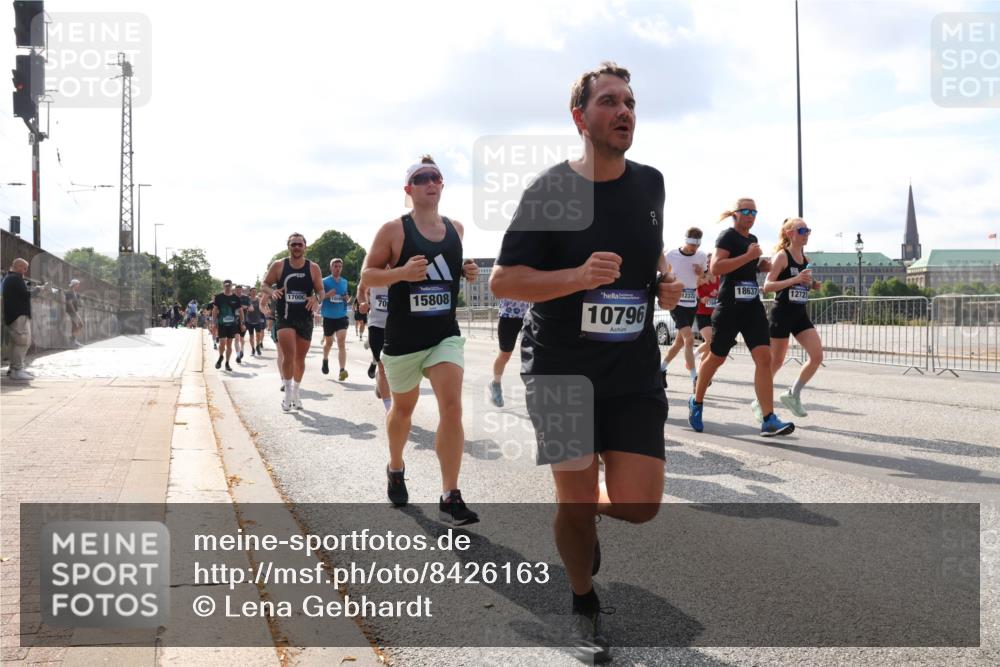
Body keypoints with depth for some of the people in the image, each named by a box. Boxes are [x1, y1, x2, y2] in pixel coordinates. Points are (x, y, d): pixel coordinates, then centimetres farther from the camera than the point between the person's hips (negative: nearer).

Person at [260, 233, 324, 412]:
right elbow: (264, 285, 6)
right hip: (284, 316, -2)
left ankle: (296, 392, 28)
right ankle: (288, 392, -4)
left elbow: (321, 291, 5)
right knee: (289, 355, -18)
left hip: (305, 318, 2)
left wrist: (316, 299, -19)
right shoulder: (278, 266, 0)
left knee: (300, 358, 11)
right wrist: (272, 291, -17)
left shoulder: (313, 268, 2)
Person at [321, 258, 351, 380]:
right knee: (329, 342, 16)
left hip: (341, 316, 1)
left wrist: (348, 298, -2)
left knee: (342, 343, -14)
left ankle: (342, 370, -22)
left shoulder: (344, 282, 9)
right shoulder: (325, 282, -3)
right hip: (328, 317, -1)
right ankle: (325, 360, 47)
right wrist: (327, 295, -21)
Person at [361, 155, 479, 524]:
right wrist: (402, 272, -23)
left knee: (452, 409, -14)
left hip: (446, 334, 2)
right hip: (403, 337, -2)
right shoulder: (393, 230, -7)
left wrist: (465, 272, 0)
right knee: (403, 409, 15)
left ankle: (450, 497, -11)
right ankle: (396, 468, 44)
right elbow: (367, 275, -5)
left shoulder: (456, 228, 6)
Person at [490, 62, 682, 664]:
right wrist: (579, 275, -25)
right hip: (560, 365, -3)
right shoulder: (549, 191, -9)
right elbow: (502, 281, -11)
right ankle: (585, 606, 30)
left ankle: (584, 509, 32)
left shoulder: (650, 183, 5)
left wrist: (666, 283, 4)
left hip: (635, 368, 4)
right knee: (575, 502, 1)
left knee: (639, 505, -5)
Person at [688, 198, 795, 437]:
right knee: (716, 358, 7)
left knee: (764, 357, -9)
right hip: (729, 307, -6)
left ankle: (768, 420, -14)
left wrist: (764, 265, 13)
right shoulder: (728, 236, -7)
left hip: (753, 307, 6)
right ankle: (696, 402, 32)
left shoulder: (753, 239, 17)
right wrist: (748, 256, -22)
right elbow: (716, 267, -21)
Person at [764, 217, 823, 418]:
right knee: (776, 361, 1)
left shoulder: (806, 259, 11)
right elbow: (767, 286, -18)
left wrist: (813, 284, 2)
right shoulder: (782, 256, -10)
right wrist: (795, 279, -26)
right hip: (782, 313, -7)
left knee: (817, 356, -6)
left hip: (801, 314, 7)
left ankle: (793, 395, 11)